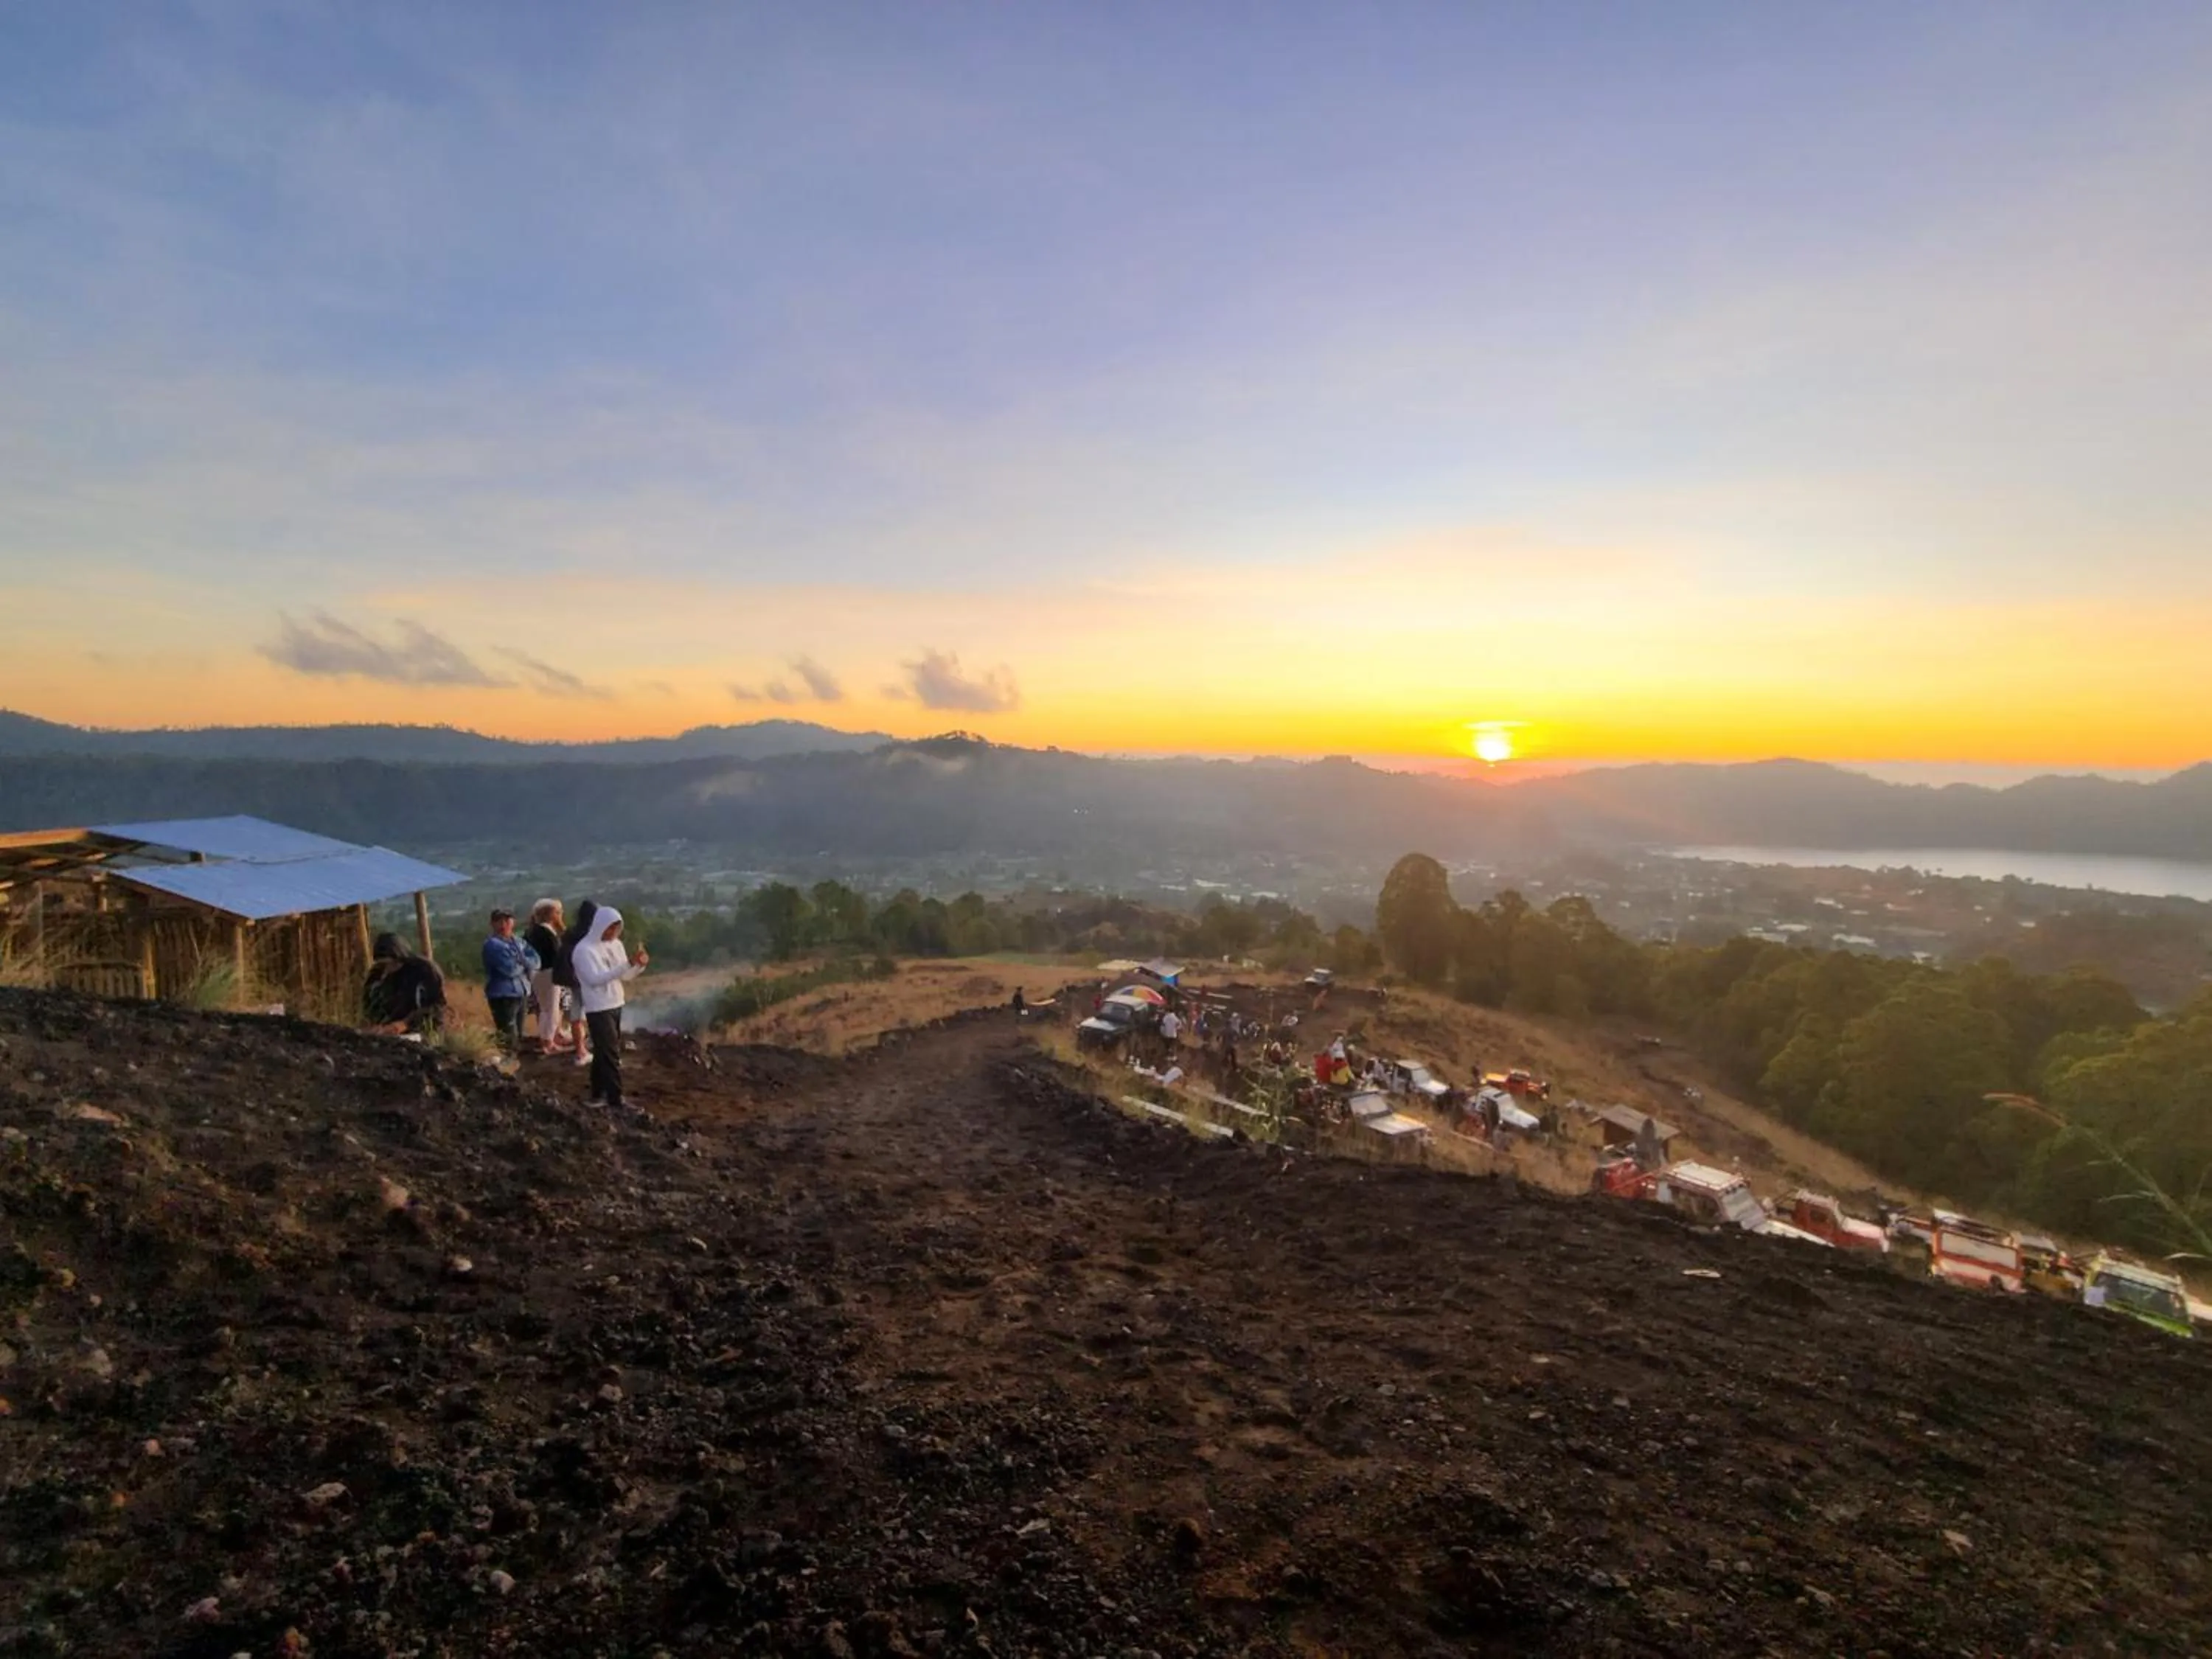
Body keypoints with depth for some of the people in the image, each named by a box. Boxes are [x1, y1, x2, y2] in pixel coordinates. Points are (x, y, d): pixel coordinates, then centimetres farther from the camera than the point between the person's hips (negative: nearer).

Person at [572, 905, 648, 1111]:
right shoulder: (584, 950, -14)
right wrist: (625, 965, -30)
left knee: (604, 1051, 16)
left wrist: (639, 965, -10)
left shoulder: (616, 945, 8)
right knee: (611, 1054, -7)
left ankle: (599, 1094, 28)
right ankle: (616, 1101, -2)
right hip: (598, 1008, -7)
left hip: (615, 1005, 7)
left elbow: (625, 977, 11)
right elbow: (595, 979, -24)